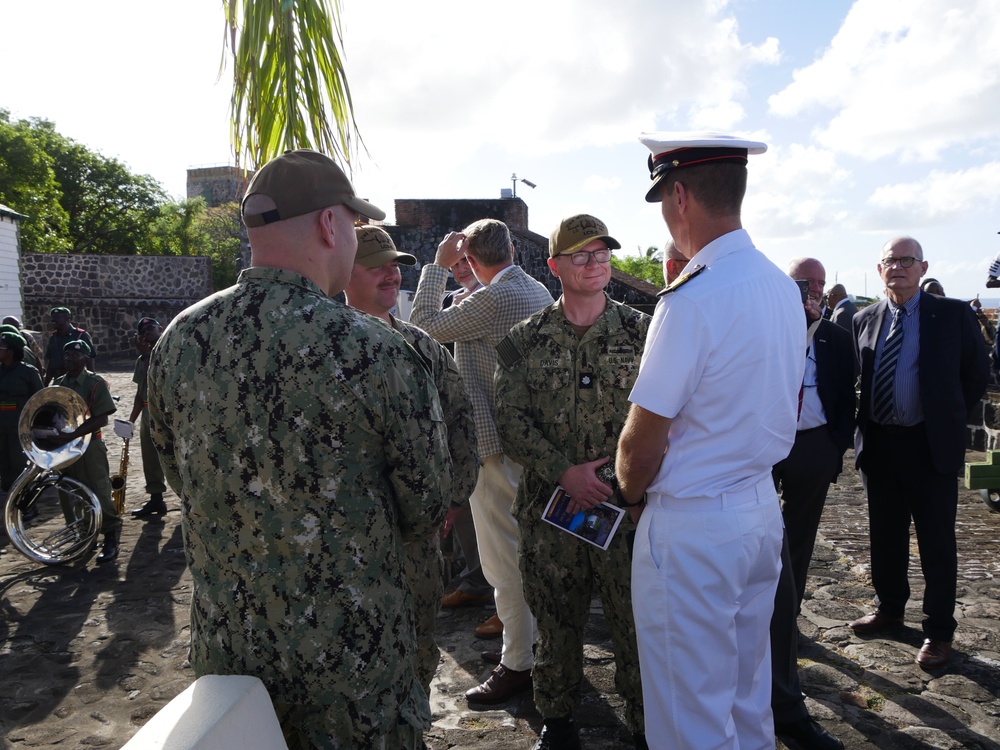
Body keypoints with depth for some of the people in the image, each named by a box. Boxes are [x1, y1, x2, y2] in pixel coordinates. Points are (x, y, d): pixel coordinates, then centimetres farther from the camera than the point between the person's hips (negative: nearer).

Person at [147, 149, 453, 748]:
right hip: (352, 660, -4)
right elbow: (427, 511, -11)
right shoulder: (375, 350, -23)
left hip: (222, 648, 5)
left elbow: (181, 480, 7)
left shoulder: (178, 341, -7)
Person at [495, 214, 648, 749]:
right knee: (556, 620, 12)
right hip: (548, 505, 1)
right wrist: (564, 471, -14)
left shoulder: (641, 331, 3)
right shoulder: (525, 340, 4)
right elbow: (511, 420, -2)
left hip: (627, 502, 0)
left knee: (635, 618, 4)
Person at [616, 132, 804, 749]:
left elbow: (640, 448, -19)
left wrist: (633, 496, 1)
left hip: (693, 526, -8)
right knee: (749, 692, 24)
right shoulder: (785, 288, 4)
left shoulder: (692, 300, -23)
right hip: (763, 508, 9)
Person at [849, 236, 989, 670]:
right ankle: (889, 608, 34)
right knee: (884, 536, 15)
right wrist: (862, 431, 1)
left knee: (937, 543, 4)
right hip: (877, 444, 4)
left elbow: (977, 374, 2)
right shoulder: (864, 320, 7)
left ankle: (939, 631, 18)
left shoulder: (953, 315, -3)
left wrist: (950, 419, 0)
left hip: (931, 446, -3)